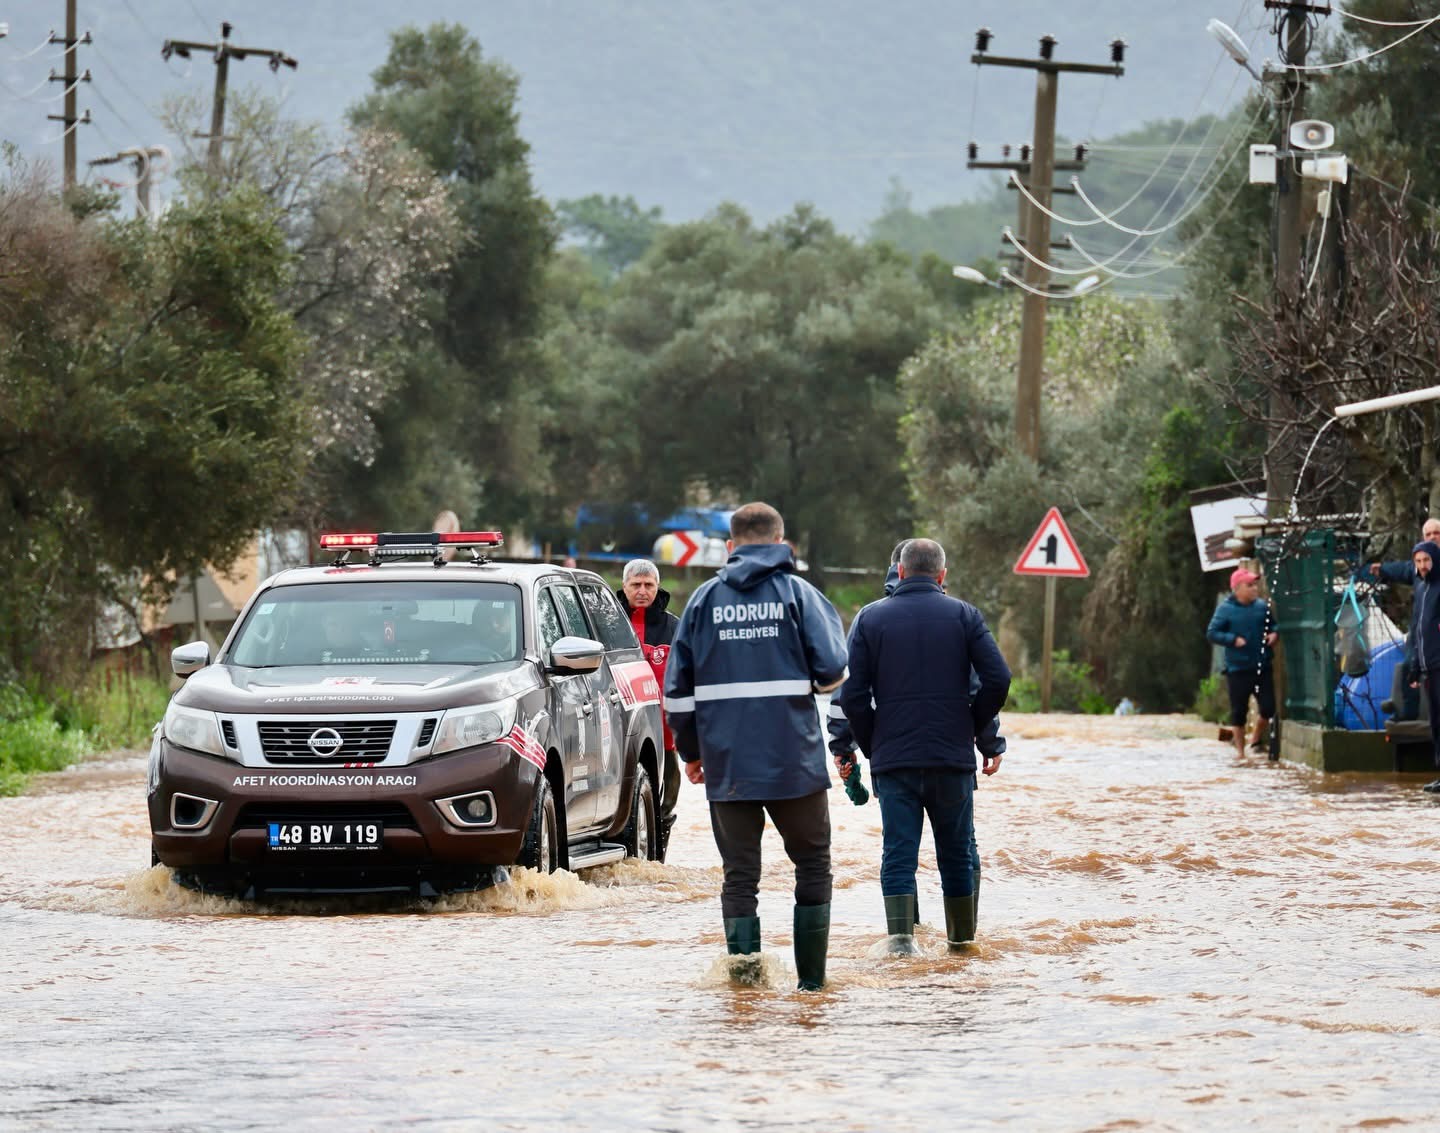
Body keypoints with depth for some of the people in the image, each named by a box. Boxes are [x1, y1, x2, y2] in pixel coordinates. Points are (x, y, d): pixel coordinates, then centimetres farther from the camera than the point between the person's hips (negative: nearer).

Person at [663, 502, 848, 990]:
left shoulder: (704, 598, 6)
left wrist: (689, 750, 17)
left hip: (725, 762, 2)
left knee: (739, 871, 8)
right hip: (794, 760, -2)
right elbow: (833, 670, -8)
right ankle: (811, 977, 8)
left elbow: (677, 684, 7)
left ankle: (743, 957, -12)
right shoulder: (798, 593, -1)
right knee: (813, 863, 12)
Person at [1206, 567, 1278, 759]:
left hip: (1263, 667, 3)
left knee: (1268, 708, 1)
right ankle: (1240, 749, 15)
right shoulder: (1225, 609, -6)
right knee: (1239, 711, 3)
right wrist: (1233, 639, -18)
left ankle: (1257, 739, 26)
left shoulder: (1262, 606, 5)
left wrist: (1274, 634, -1)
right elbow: (1211, 634, -7)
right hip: (1237, 669, -3)